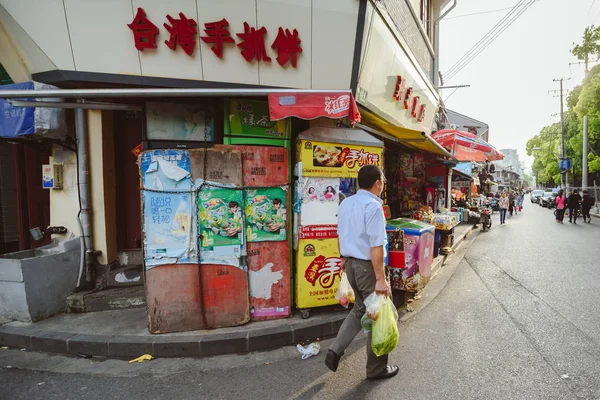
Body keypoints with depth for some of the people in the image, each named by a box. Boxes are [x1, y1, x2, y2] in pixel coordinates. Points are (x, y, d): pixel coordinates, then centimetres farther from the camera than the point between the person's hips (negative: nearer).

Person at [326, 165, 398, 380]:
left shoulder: (345, 203, 6)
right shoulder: (373, 206, -20)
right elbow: (376, 246, -24)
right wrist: (381, 279, -22)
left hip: (351, 263, 8)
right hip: (369, 266, -8)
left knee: (360, 309, 24)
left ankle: (335, 350, 16)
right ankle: (376, 368, 26)